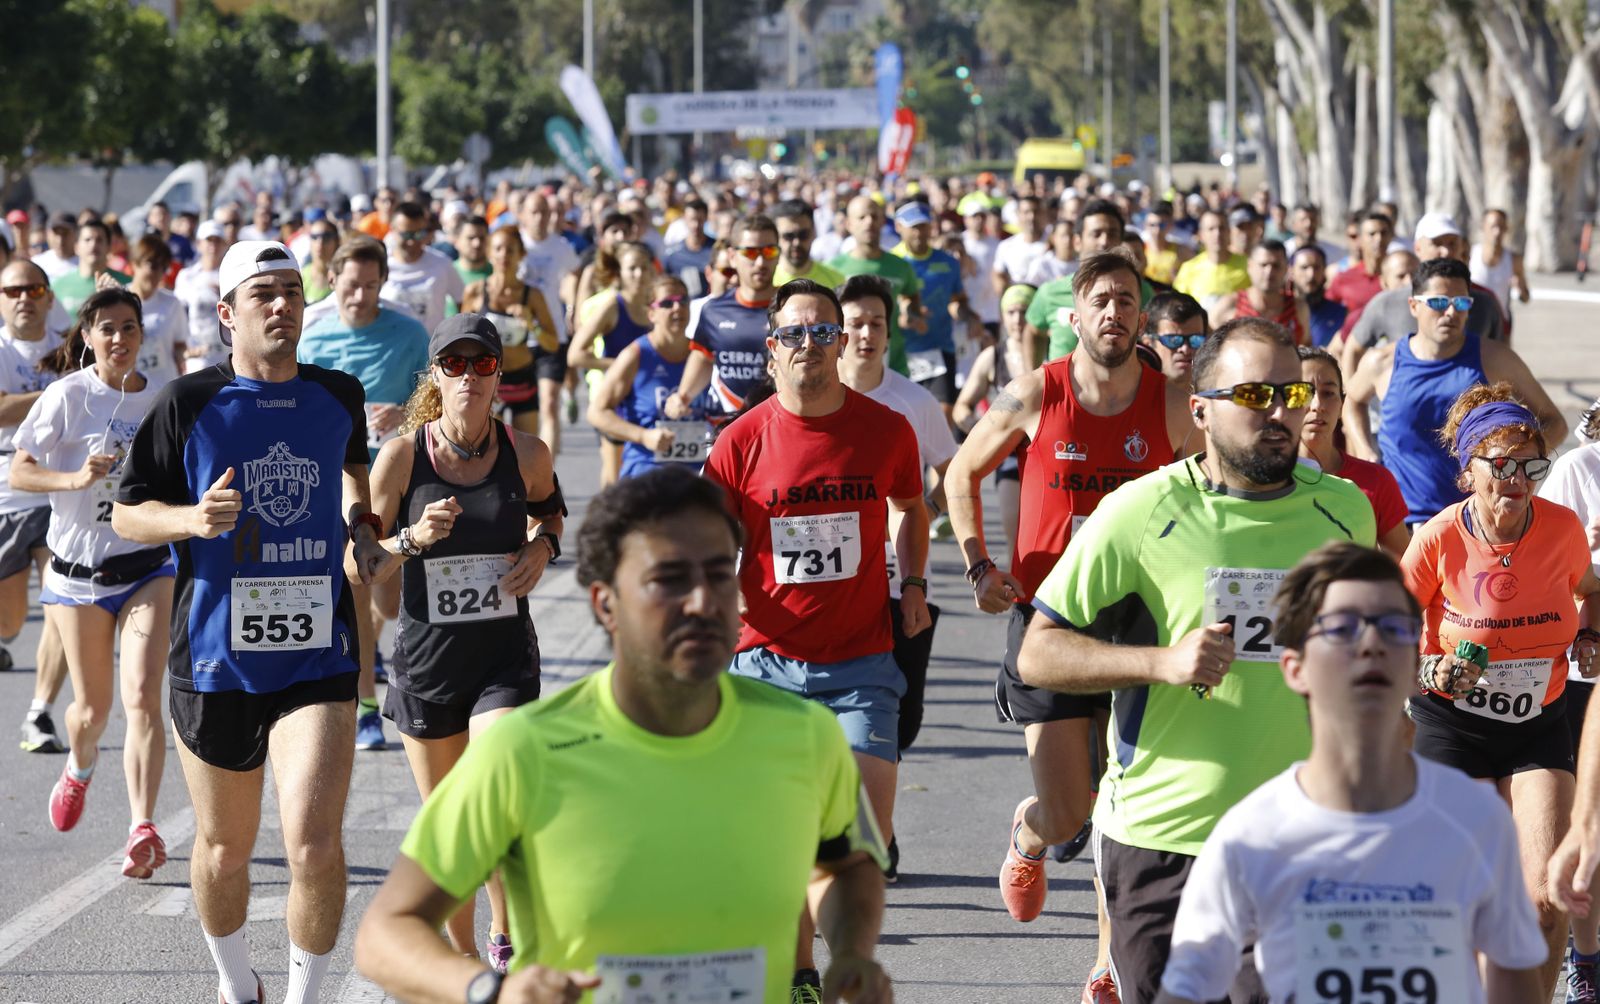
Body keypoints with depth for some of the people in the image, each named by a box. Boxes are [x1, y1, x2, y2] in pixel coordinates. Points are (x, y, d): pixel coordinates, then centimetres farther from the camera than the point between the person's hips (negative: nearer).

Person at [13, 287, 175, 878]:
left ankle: (142, 830, -15)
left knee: (142, 697, -15)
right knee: (92, 708, 8)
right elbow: (18, 473, -7)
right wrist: (75, 478, -22)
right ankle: (79, 767, 44)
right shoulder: (69, 395, -7)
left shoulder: (162, 400, 1)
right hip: (79, 568, -1)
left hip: (148, 568, 1)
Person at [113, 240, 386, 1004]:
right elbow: (125, 513, -1)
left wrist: (361, 528, 13)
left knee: (315, 846, -15)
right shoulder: (188, 403, -5)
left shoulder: (338, 396, 5)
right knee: (224, 848, 13)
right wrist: (191, 519, -19)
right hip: (215, 657, -1)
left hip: (317, 655, 1)